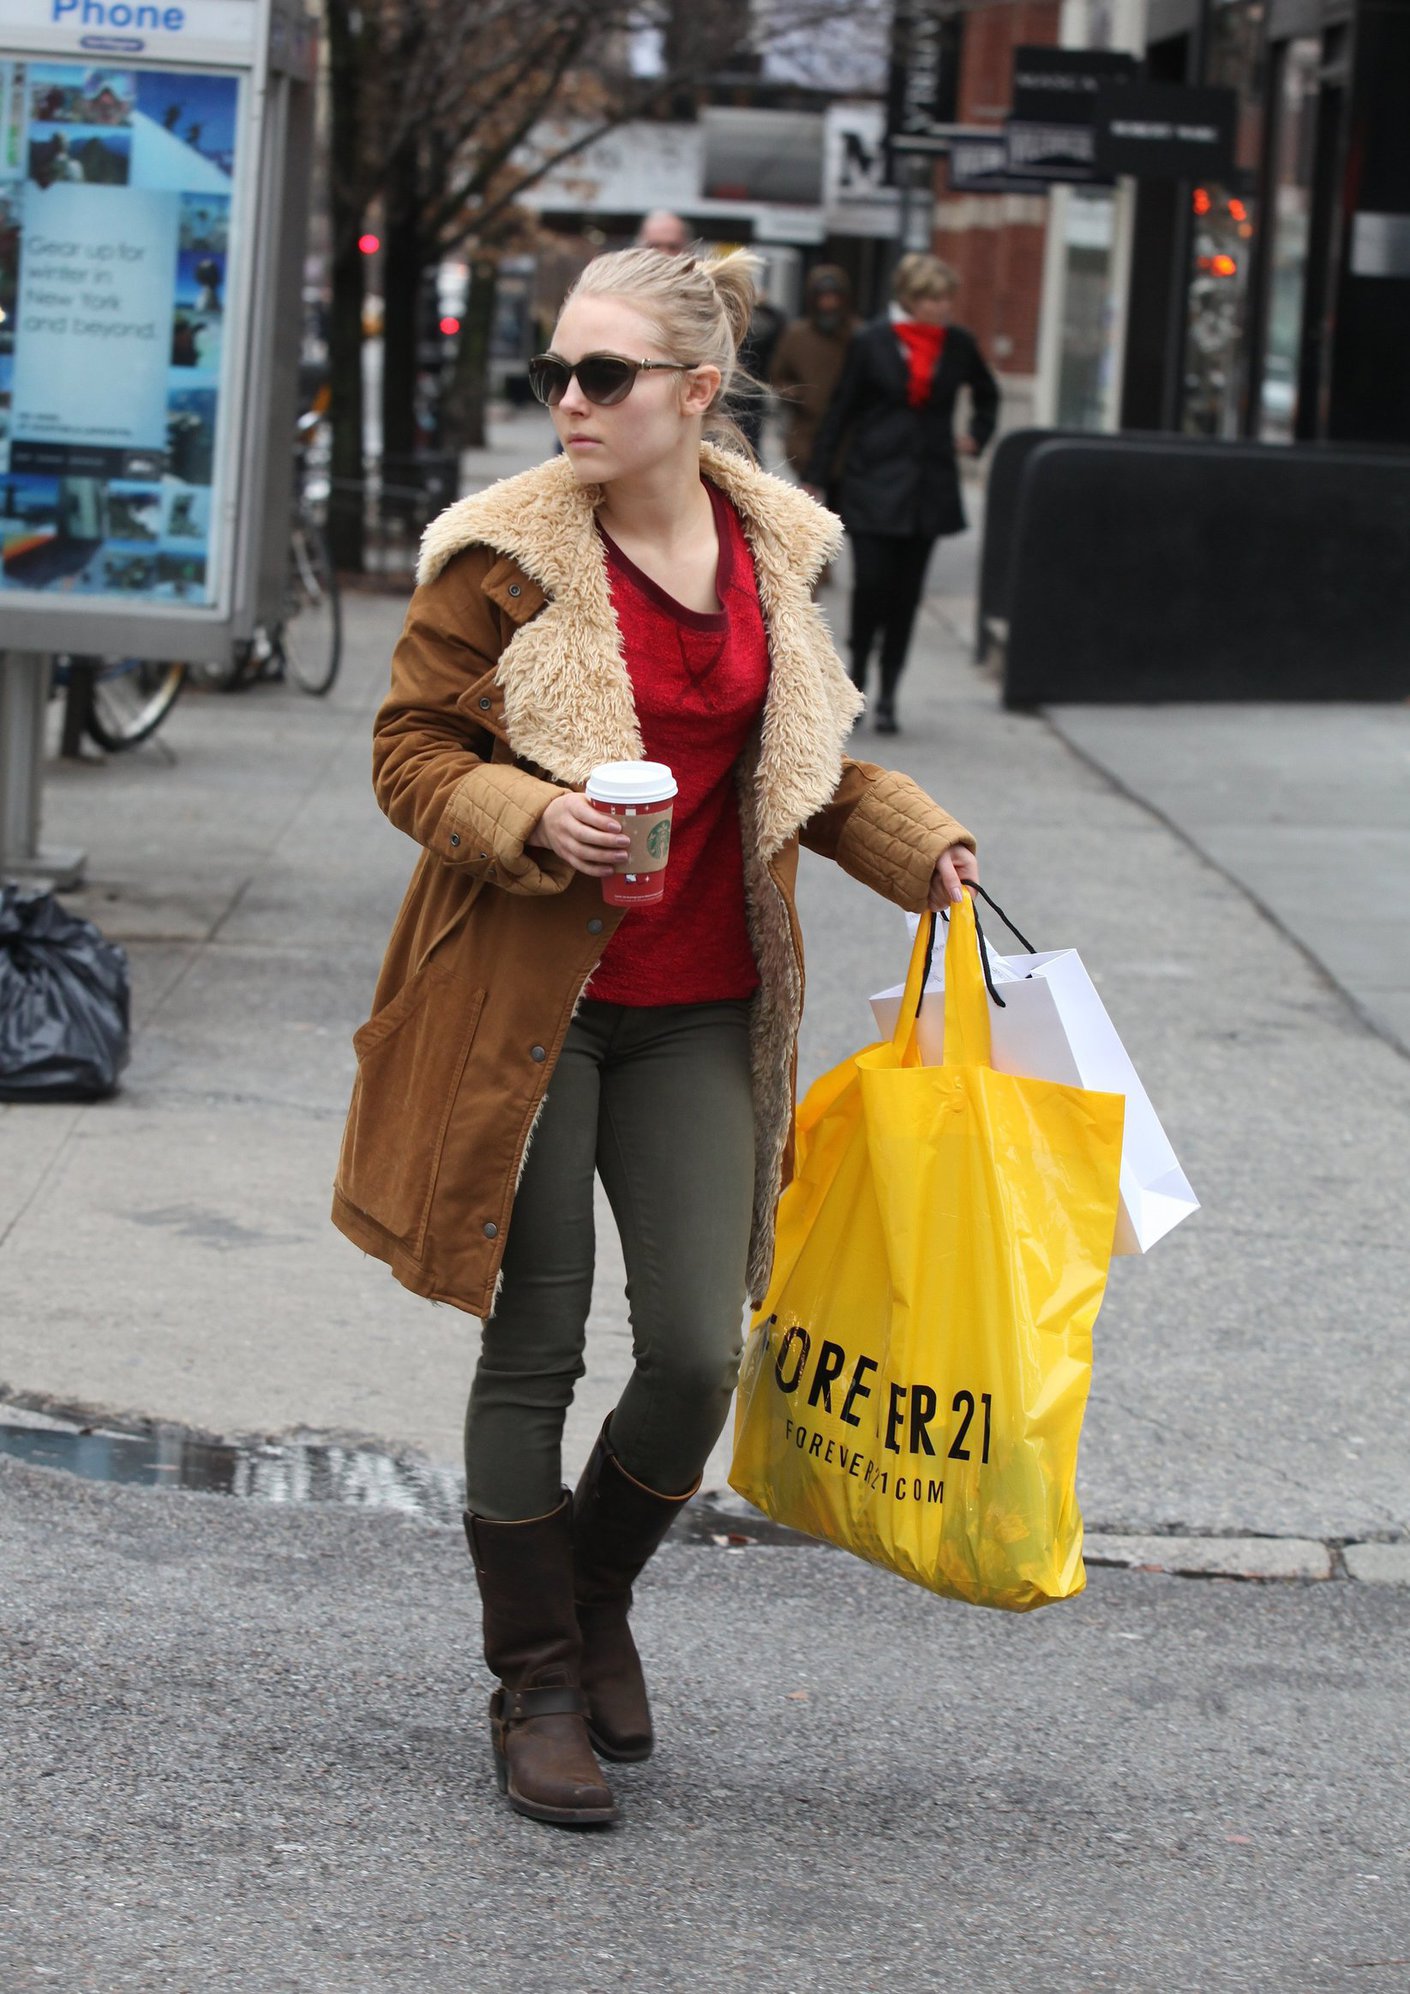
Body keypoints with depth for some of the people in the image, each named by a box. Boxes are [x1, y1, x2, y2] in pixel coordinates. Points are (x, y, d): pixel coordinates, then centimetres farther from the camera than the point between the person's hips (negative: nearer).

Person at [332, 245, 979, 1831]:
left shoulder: (775, 550, 5)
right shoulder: (503, 553, -9)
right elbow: (410, 749, -3)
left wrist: (915, 849, 4)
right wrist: (532, 820, -21)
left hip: (698, 1015, 3)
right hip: (524, 1003, -3)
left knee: (697, 1353, -2)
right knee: (533, 1347, 3)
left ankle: (597, 1595, 27)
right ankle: (537, 1678, 19)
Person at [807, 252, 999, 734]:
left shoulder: (958, 344, 4)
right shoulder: (871, 342, -4)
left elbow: (986, 394, 25)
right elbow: (842, 410, 1)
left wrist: (976, 436, 12)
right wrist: (816, 478, 0)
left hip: (928, 487, 3)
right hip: (873, 480, -3)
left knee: (907, 591, 4)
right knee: (872, 581, -12)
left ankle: (887, 695, 12)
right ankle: (857, 671, 12)